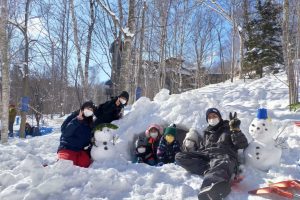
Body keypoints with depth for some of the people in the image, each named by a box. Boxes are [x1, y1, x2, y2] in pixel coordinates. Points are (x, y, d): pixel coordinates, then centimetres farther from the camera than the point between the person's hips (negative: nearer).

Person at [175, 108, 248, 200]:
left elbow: (243, 145, 6)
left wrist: (236, 130, -9)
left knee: (219, 166, -43)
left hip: (224, 156, -5)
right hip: (206, 156, 5)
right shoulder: (207, 132, 31)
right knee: (180, 157, -18)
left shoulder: (228, 128, 18)